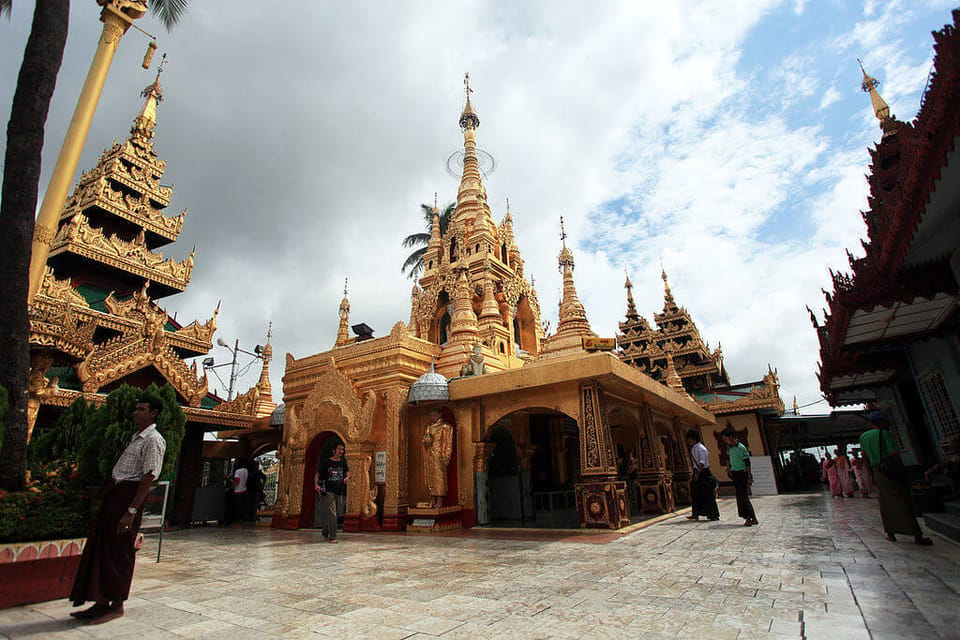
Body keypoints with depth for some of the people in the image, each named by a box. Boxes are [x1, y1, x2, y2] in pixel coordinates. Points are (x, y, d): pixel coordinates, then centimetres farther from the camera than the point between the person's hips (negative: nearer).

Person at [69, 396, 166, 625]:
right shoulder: (136, 438, 17)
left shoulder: (153, 440, -13)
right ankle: (101, 603, 22)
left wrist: (131, 510, -22)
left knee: (118, 550, -2)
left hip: (129, 494, -9)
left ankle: (116, 605, 9)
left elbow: (148, 477, -19)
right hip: (114, 491, 9)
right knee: (100, 545, 12)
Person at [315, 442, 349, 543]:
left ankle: (325, 531, 34)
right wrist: (316, 485, -17)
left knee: (337, 513, 10)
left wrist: (347, 478, -21)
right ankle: (332, 537, -4)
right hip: (328, 491, -4)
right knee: (332, 513, -12)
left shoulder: (343, 463, 11)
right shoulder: (326, 462, 1)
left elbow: (348, 473, 2)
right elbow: (317, 474, 0)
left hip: (340, 492, 4)